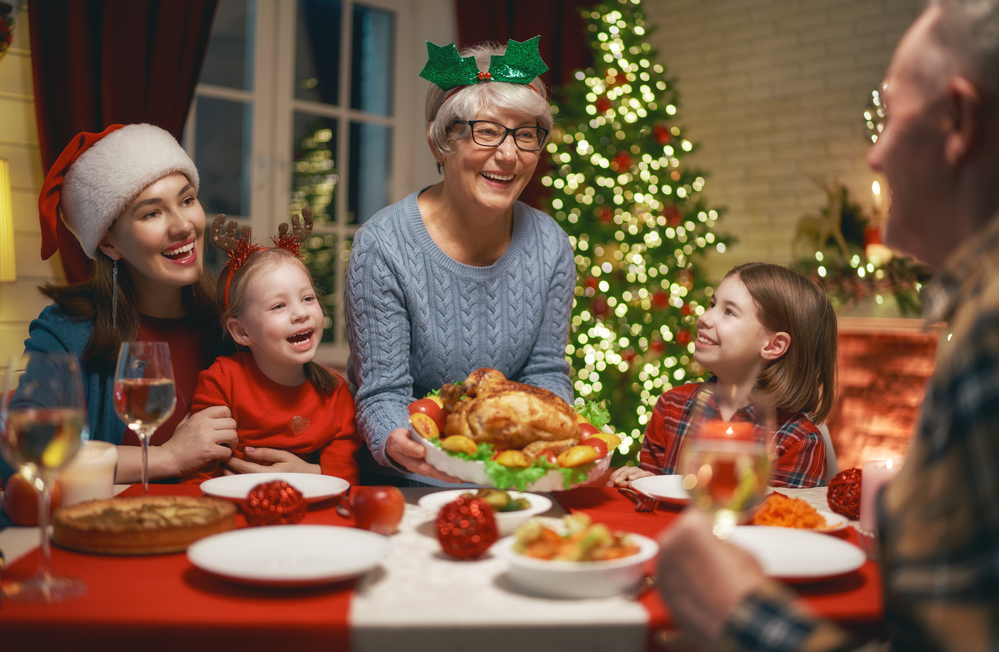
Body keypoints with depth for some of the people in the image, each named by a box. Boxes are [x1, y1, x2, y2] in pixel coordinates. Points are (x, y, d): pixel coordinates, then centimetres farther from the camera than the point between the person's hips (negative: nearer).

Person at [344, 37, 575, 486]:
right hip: (408, 484, -3)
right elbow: (383, 394, -13)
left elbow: (546, 372, 3)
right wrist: (396, 444, -35)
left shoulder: (550, 246, -1)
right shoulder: (383, 244, -14)